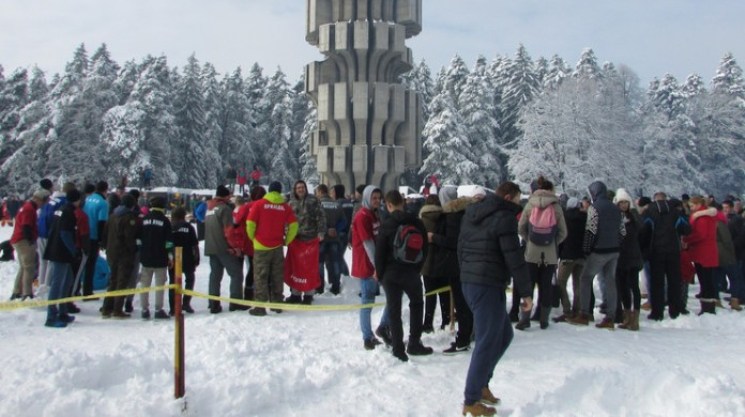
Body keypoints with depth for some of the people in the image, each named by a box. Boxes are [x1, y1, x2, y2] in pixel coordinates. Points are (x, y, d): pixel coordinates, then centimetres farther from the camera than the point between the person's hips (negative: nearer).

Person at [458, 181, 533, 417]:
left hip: (468, 281, 9)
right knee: (487, 342, -2)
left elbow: (461, 248, 20)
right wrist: (525, 292, -7)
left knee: (504, 334, 20)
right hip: (489, 286, -9)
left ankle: (481, 382, 21)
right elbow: (514, 258, -15)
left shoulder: (471, 214, 15)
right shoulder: (504, 217, -12)